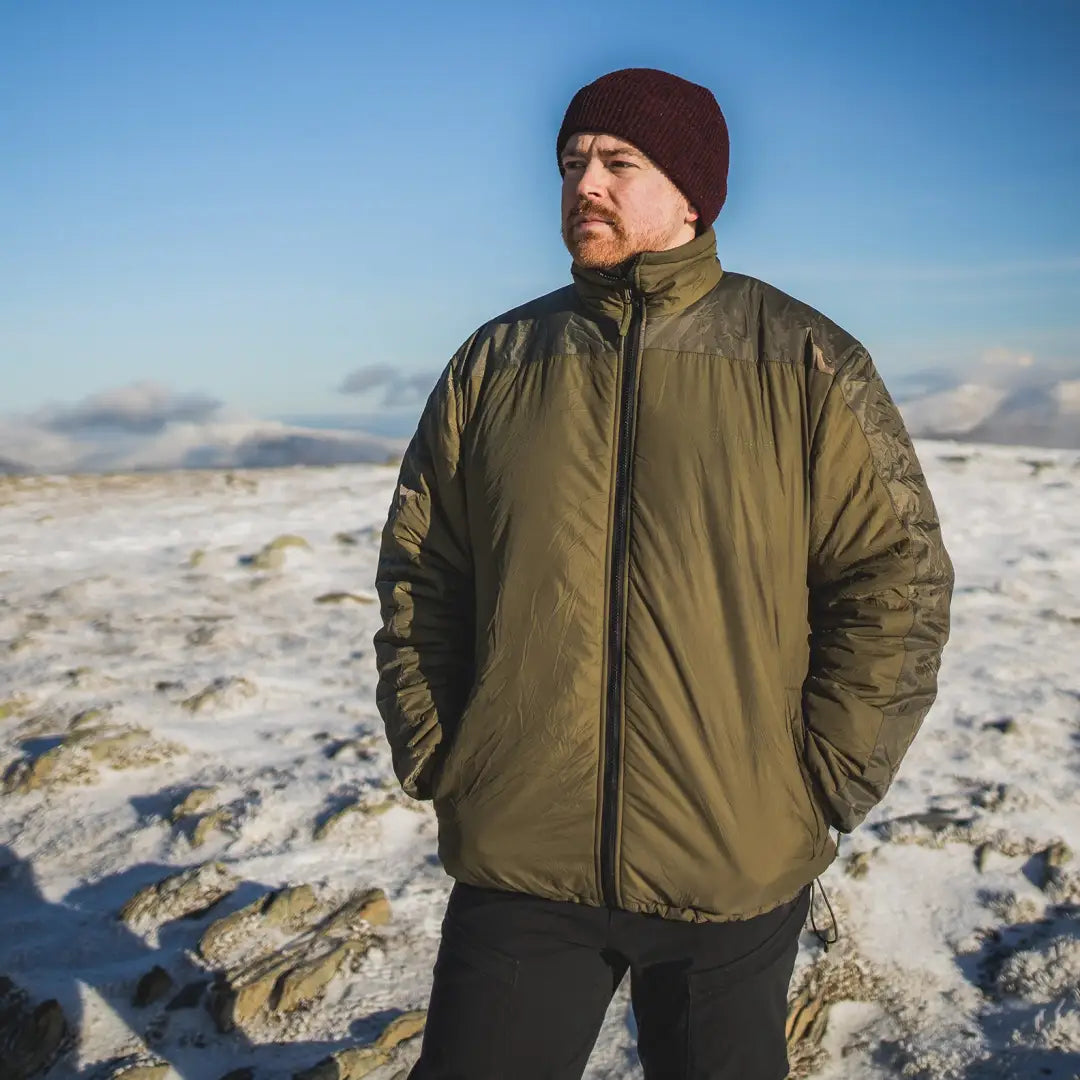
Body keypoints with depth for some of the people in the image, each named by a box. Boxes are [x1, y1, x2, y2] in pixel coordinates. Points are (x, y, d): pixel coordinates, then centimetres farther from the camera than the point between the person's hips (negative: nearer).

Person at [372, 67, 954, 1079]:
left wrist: (820, 781, -5)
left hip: (737, 871, -1)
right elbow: (417, 575, 10)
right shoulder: (495, 361, 5)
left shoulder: (804, 362, -2)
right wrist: (434, 761, 3)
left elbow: (896, 579, -2)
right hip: (515, 863, 1)